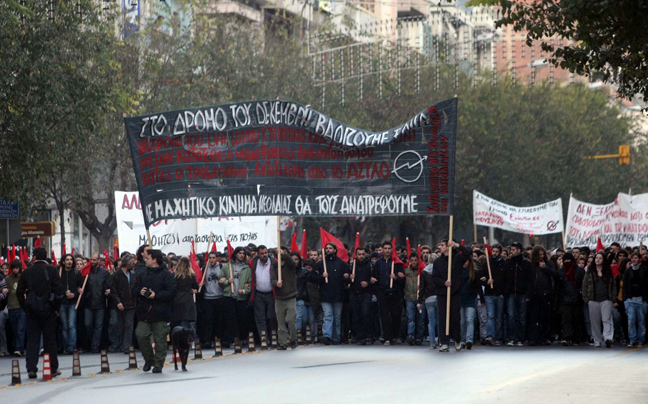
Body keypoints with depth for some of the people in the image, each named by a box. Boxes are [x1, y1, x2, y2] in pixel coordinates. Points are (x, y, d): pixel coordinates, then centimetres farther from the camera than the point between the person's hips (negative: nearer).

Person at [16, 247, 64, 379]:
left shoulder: (27, 272, 2)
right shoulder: (52, 270, -4)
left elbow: (19, 292, 2)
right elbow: (59, 290, -9)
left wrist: (26, 307, 10)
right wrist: (56, 306, 2)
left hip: (32, 310, 1)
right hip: (48, 309, -1)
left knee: (32, 338, 5)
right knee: (50, 338, 6)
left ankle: (31, 368, -4)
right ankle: (53, 369, 9)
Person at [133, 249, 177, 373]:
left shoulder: (166, 275, -5)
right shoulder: (142, 274, 12)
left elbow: (172, 292, -11)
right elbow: (134, 288, 15)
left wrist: (156, 295, -18)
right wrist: (140, 291, -8)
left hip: (161, 313, -4)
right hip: (144, 311, 5)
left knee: (160, 338, -2)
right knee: (141, 335, -2)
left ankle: (158, 364, 9)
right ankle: (149, 360, 18)